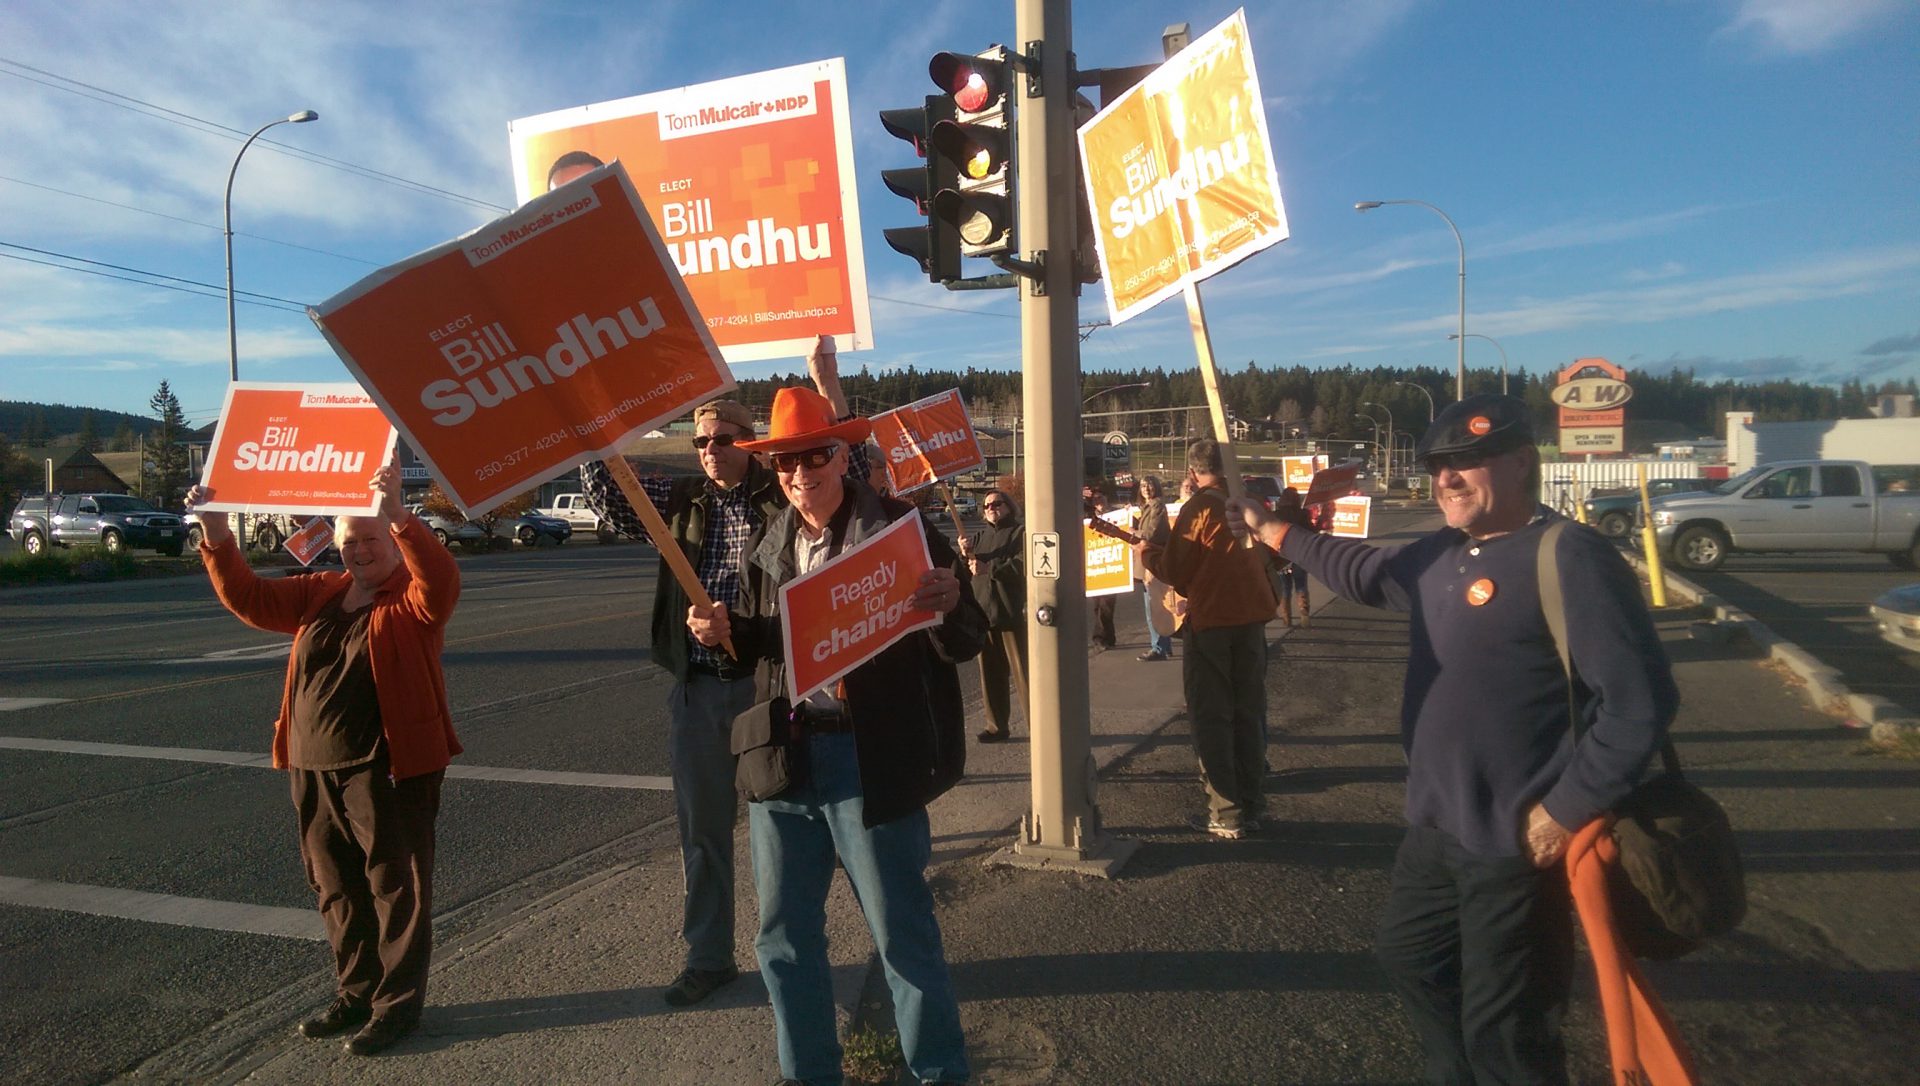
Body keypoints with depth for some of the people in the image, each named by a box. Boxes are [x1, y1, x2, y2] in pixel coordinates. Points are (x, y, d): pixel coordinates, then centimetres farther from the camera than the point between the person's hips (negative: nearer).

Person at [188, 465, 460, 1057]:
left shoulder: (413, 598, -8)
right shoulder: (319, 593, 13)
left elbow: (442, 580, -29)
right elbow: (249, 599, 9)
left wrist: (398, 515, -41)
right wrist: (216, 535, -4)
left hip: (388, 771, -7)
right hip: (315, 770, 7)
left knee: (396, 888, 3)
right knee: (337, 889, 17)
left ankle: (397, 1002, 16)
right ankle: (355, 991, 33)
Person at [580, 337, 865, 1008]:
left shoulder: (782, 493, -1)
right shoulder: (682, 501, 9)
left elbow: (847, 470, -12)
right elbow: (615, 505, 5)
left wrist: (829, 387, -21)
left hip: (766, 683, -3)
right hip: (696, 690, 4)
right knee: (701, 828, 13)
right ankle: (708, 957, 29)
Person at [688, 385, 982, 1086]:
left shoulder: (899, 529, -9)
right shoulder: (766, 546, 8)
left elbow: (966, 645, -10)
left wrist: (950, 606, -33)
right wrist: (724, 630, -4)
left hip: (871, 759, -5)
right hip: (782, 755, 6)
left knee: (903, 935, 6)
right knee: (784, 936, 17)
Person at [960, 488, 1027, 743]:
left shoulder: (1020, 533, 1)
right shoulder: (980, 537, 21)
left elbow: (1022, 566, -14)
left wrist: (987, 568, -16)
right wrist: (964, 554, -5)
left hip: (1012, 614, -6)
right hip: (983, 614, 6)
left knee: (1022, 672, -7)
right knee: (990, 673, 8)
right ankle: (997, 725, 16)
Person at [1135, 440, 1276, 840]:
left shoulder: (1197, 508, -12)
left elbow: (1174, 571, -12)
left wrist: (1147, 551, 7)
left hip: (1210, 623, -6)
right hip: (1253, 616, 6)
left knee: (1211, 719, 2)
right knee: (1249, 714, 13)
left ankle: (1226, 814, 3)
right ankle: (1252, 805, 20)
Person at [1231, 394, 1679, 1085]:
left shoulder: (1569, 559, -20)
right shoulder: (1440, 555, 8)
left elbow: (1639, 699, -24)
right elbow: (1364, 572, 28)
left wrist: (1568, 810, -21)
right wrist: (1278, 535, 31)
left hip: (1518, 845, -9)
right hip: (1434, 829, 9)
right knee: (1410, 956, 26)